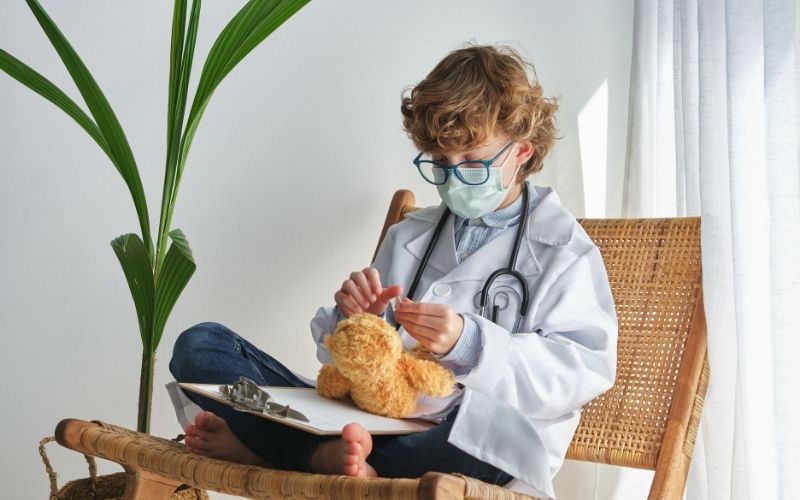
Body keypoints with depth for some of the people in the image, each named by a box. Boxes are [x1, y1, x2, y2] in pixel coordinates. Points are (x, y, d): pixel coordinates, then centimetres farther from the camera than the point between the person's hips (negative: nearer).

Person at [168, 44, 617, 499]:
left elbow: (584, 371, -10)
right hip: (370, 417, 5)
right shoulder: (407, 236, 21)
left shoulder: (562, 248, 4)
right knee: (201, 345, -4)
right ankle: (324, 453, -26)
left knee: (487, 423, -44)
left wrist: (468, 343, -23)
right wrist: (354, 320, -1)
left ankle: (265, 446, -26)